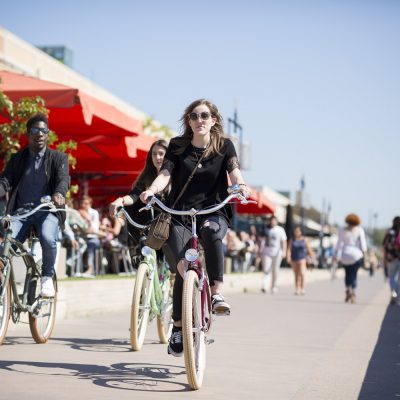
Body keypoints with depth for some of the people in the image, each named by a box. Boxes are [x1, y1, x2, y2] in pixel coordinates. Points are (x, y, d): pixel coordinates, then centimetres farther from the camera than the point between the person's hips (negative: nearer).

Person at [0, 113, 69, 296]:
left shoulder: (59, 157, 10)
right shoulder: (17, 159, 17)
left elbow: (63, 178, -8)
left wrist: (59, 193, -32)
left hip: (47, 210, -2)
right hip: (21, 211, 2)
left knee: (48, 238, -32)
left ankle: (47, 277, -8)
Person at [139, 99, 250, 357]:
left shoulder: (224, 146, 7)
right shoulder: (177, 146, 8)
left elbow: (233, 170, -9)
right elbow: (165, 174, -5)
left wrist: (241, 184, -33)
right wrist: (152, 190, -27)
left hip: (213, 212, 0)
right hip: (180, 214, 1)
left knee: (211, 231, -38)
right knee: (183, 268, -18)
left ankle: (217, 294, -31)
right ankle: (178, 328, -3)